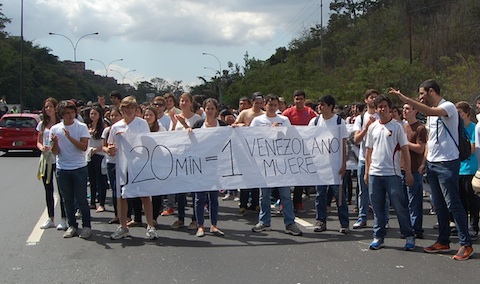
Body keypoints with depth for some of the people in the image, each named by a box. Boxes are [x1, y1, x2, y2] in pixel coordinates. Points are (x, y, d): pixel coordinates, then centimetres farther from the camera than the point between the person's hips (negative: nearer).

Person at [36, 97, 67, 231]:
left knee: (62, 190, -2)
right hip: (46, 159, 5)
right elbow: (38, 142, 14)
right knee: (48, 191, 11)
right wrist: (42, 147, -7)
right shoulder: (42, 124, 10)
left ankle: (63, 219, 5)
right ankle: (51, 219, 21)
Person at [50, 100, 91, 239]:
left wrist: (70, 137, -21)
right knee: (68, 200, 9)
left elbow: (84, 147, -12)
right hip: (62, 169, 3)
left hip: (79, 168, -3)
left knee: (81, 199, 1)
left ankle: (86, 226, 10)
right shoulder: (55, 129, 3)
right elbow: (55, 152, 2)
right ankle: (72, 226, 19)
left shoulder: (81, 127, -3)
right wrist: (55, 142, -19)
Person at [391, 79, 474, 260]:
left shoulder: (448, 107, -11)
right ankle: (443, 242, 19)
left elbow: (430, 111, -33)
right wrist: (424, 162, 15)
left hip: (447, 163, -9)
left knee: (453, 204, -7)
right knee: (439, 205, 12)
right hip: (432, 163, 9)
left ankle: (466, 244, 0)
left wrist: (404, 98, -32)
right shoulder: (431, 112, 16)